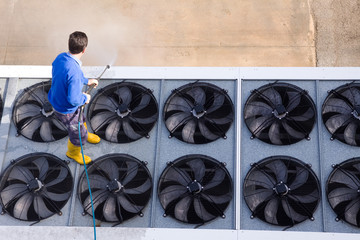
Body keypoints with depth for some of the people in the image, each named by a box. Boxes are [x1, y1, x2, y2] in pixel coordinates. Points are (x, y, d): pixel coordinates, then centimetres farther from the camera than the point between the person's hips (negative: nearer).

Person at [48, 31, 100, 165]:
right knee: (78, 134, 21)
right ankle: (73, 153, 49)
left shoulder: (60, 57, -13)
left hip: (56, 100, 8)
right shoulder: (75, 72, -40)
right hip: (66, 110, -8)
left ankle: (85, 135, 65)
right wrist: (85, 98, -16)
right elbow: (73, 99, -38)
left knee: (81, 120, 35)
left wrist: (86, 81, 12)